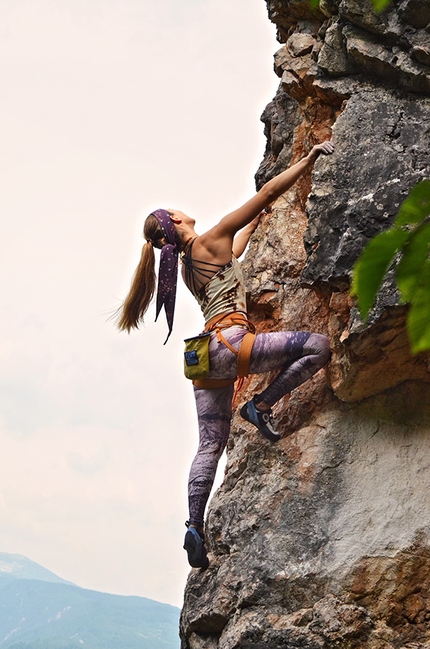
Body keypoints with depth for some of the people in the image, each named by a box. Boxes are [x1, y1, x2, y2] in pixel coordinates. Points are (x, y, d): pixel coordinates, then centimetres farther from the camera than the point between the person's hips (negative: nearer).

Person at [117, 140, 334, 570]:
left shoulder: (185, 266, 21)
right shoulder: (210, 241, 0)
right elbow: (268, 192, -1)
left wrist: (255, 221, 50)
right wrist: (310, 157, 4)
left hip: (205, 355, 9)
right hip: (229, 344, -9)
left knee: (210, 445, 8)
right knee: (318, 346, -12)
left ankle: (195, 527, 2)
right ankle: (262, 406, -9)